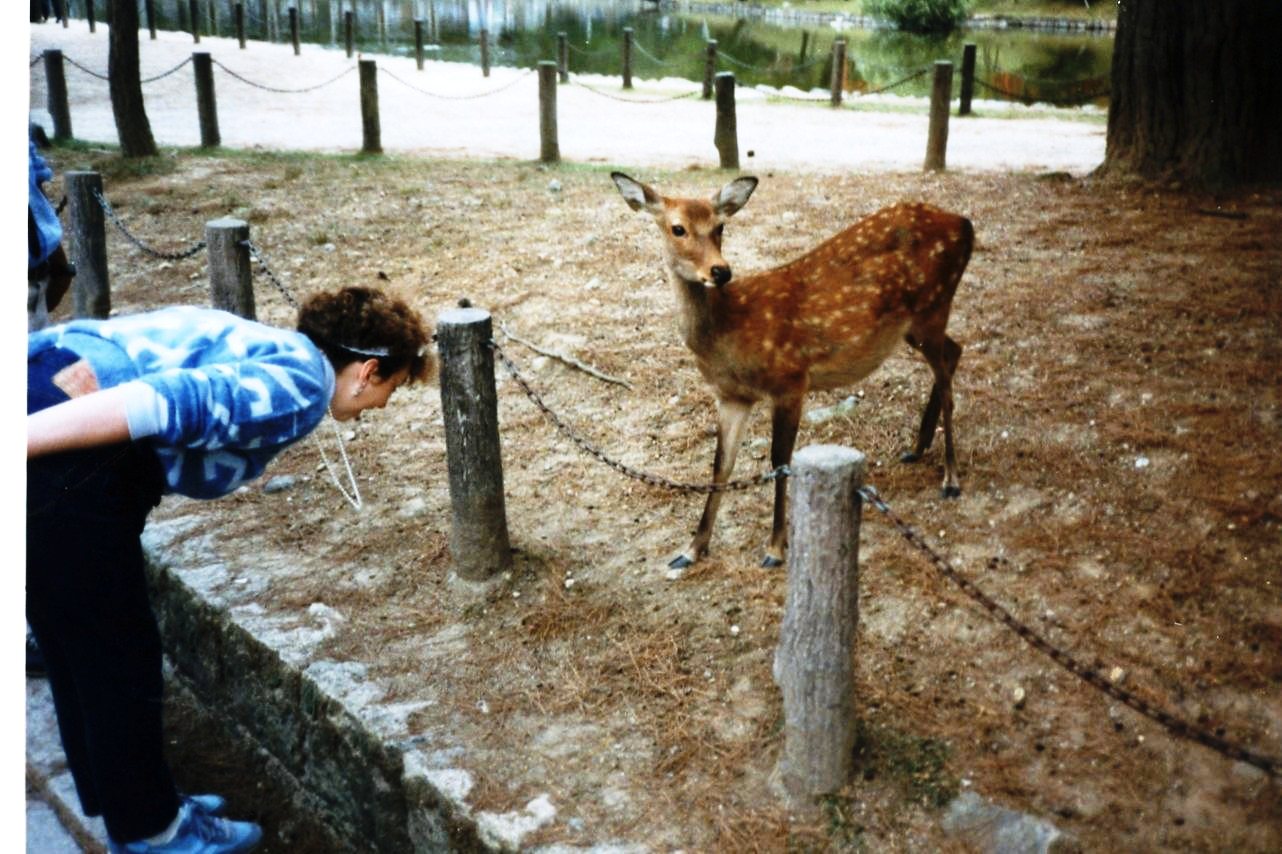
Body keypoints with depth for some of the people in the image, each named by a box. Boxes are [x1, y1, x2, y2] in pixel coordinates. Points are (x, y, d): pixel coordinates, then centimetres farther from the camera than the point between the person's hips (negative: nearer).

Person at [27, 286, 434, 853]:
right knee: (117, 653, 8)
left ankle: (125, 803, 40)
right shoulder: (302, 386, -7)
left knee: (81, 649, 22)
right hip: (60, 464, -10)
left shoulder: (272, 350, 23)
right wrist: (24, 443, -24)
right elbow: (168, 402, -22)